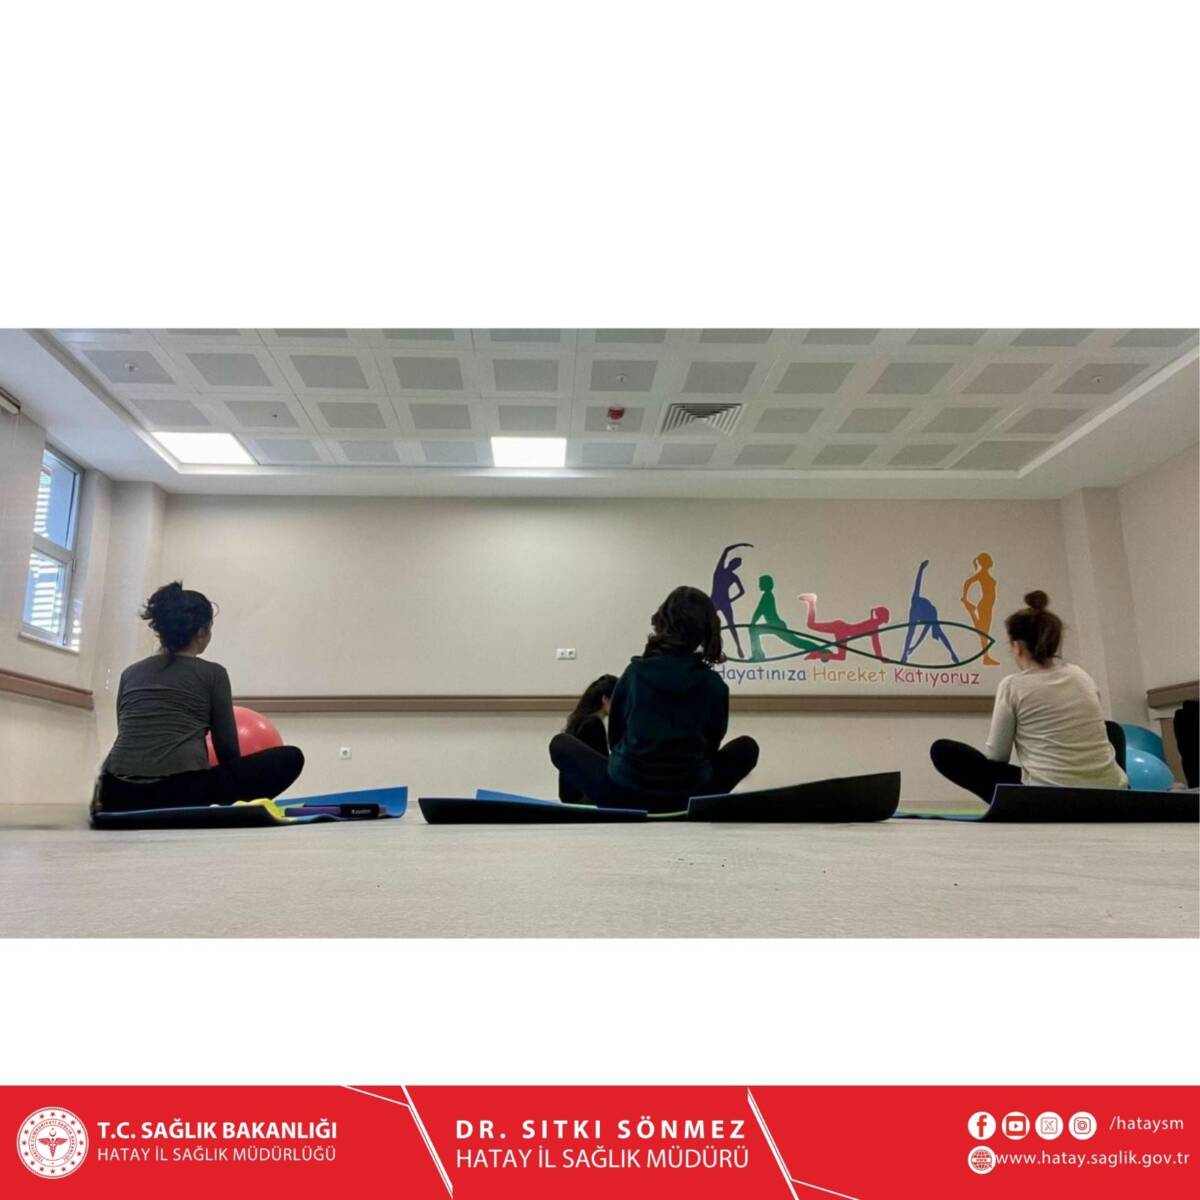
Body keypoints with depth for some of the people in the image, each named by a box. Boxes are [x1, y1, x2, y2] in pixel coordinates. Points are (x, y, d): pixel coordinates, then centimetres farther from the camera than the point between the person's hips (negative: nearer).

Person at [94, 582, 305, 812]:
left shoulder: (130, 673, 18)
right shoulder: (213, 673, 6)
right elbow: (227, 747, 11)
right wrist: (236, 796, 30)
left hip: (121, 797, 6)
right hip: (182, 793, -6)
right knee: (290, 758, 6)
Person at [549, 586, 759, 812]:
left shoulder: (634, 672, -4)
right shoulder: (715, 685, -4)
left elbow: (614, 736, 8)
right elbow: (711, 746, 10)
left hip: (624, 795, 0)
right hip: (688, 797, 1)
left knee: (561, 744, 22)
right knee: (747, 747, 25)